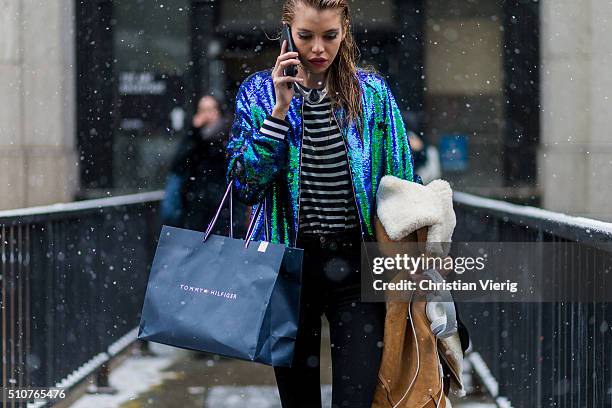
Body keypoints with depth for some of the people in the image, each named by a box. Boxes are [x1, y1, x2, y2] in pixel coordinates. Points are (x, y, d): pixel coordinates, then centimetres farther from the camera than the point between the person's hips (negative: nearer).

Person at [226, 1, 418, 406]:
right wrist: (279, 110, -15)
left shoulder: (373, 92, 2)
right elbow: (246, 184, -8)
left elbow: (401, 186, 7)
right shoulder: (259, 92, 1)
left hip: (355, 265, -1)